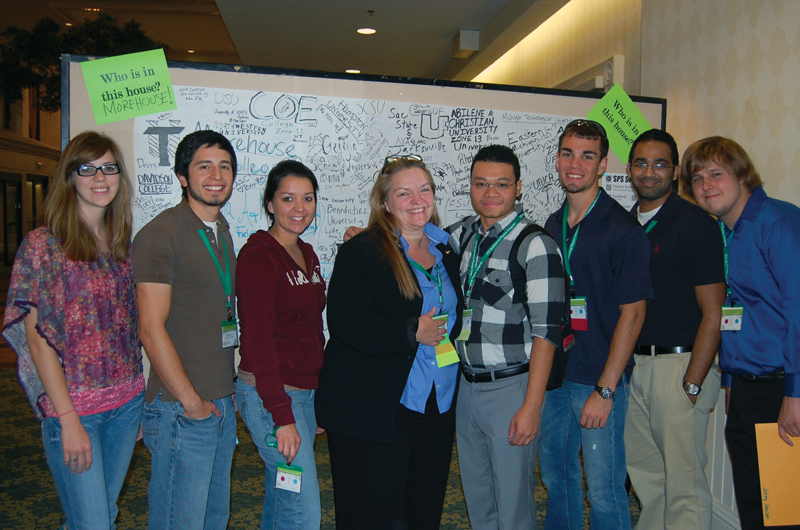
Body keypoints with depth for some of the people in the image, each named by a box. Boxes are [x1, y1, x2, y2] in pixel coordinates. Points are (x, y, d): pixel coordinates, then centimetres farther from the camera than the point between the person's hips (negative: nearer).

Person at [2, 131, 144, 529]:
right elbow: (37, 338, -11)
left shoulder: (122, 244, 7)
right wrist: (68, 419, -14)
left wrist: (142, 398, 9)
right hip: (73, 407, -5)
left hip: (127, 403, 5)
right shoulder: (43, 245, -8)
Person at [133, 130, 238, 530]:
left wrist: (228, 390, 12)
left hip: (222, 402, 8)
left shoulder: (222, 232, 13)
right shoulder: (161, 234, -13)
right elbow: (151, 329, -17)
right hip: (182, 407, -8)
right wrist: (191, 402, -14)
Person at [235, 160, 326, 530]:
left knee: (281, 499, 18)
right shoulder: (258, 255, -13)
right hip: (268, 394, -8)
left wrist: (320, 395, 15)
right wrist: (282, 416, -21)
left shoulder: (308, 254, 12)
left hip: (306, 390, 8)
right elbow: (258, 340, -18)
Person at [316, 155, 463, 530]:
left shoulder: (446, 252, 11)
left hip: (436, 410, 6)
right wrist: (412, 333, -20)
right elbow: (344, 323, -21)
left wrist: (445, 332, 9)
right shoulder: (361, 252, -10)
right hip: (372, 411, -6)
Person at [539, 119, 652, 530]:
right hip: (553, 373, 6)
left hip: (598, 380, -6)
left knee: (604, 490, 3)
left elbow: (632, 314, -13)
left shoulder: (623, 229, -11)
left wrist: (605, 390, -16)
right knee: (555, 473, 18)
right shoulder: (552, 226, 9)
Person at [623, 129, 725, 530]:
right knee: (642, 470, 17)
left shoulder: (696, 224, -9)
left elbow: (713, 314, -11)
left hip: (680, 362, -6)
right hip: (634, 362, 6)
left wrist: (692, 385, -14)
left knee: (684, 481, 0)